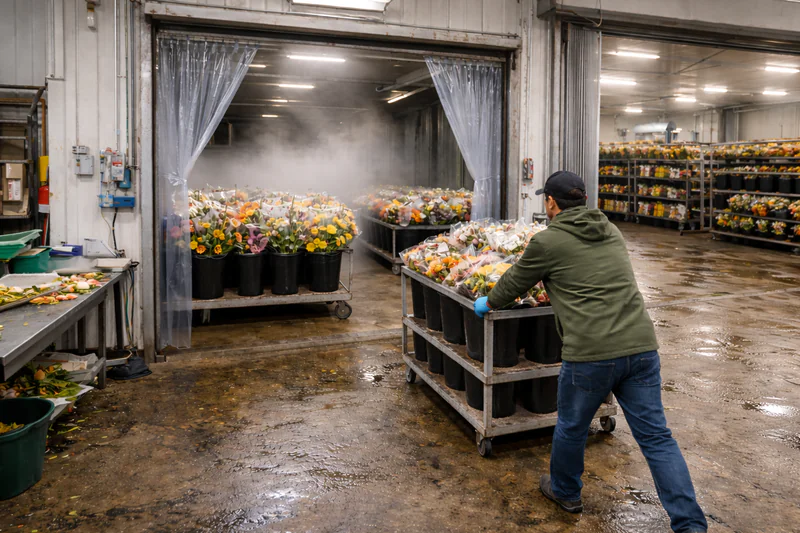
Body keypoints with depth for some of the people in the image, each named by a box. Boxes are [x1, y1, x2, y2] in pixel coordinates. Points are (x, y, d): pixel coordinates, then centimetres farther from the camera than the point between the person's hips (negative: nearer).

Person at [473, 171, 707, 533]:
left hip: (591, 354, -5)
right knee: (656, 437, 11)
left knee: (571, 427, 18)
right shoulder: (611, 232, 17)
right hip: (641, 347, 6)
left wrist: (487, 303, 31)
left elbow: (514, 283, 11)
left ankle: (565, 492, 39)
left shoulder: (547, 242, -2)